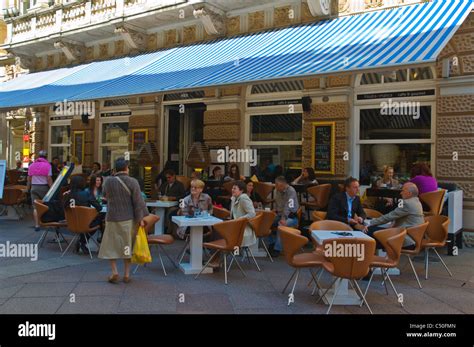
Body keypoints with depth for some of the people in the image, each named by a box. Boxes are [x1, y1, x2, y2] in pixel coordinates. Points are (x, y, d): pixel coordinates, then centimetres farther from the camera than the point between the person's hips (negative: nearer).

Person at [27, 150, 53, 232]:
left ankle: (37, 225, 0)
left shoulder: (32, 165, 7)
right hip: (44, 187, -3)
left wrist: (28, 188, 18)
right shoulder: (47, 165, -5)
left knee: (35, 207, 3)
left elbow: (29, 179, 9)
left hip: (34, 187, 3)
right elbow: (49, 179, -10)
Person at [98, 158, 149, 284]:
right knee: (127, 245, 11)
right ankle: (127, 274, 14)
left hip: (113, 219, 0)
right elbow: (138, 201, -10)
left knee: (111, 246, 12)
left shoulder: (108, 181, -5)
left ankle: (114, 272, 2)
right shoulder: (132, 182, -10)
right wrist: (140, 218, -3)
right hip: (129, 219, 0)